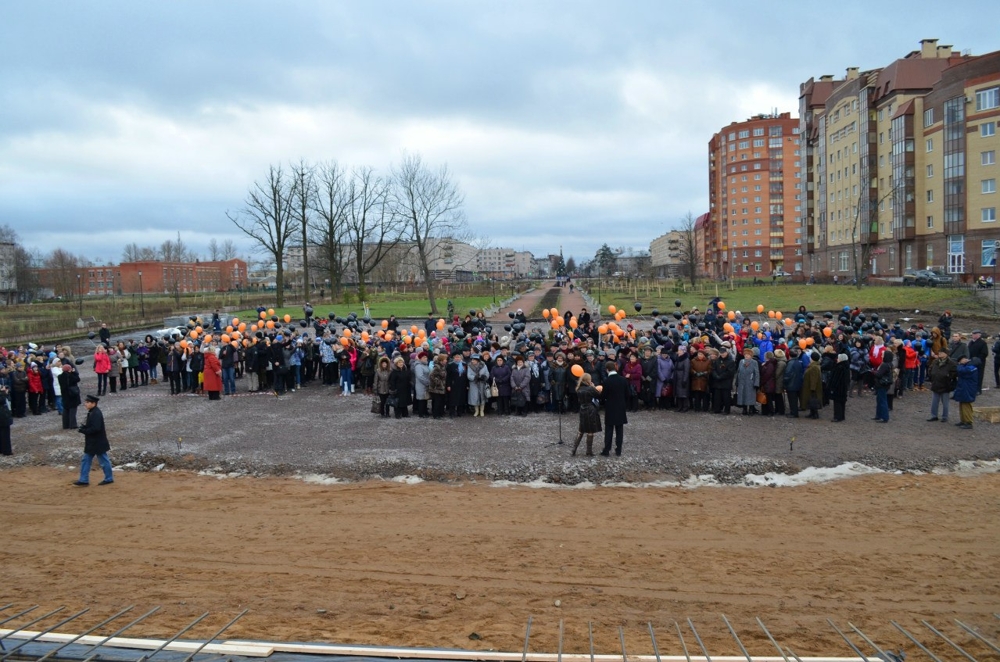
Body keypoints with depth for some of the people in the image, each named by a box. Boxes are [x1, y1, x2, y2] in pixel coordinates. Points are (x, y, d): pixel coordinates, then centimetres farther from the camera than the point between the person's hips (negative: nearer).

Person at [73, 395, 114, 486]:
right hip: (92, 443, 10)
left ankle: (109, 479, 18)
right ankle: (84, 480, 19)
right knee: (86, 460, 13)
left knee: (103, 461, 4)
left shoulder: (96, 414, -23)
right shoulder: (91, 412, 7)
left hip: (98, 443, -10)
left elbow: (96, 428, -30)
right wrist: (84, 427, 0)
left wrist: (84, 430, -21)